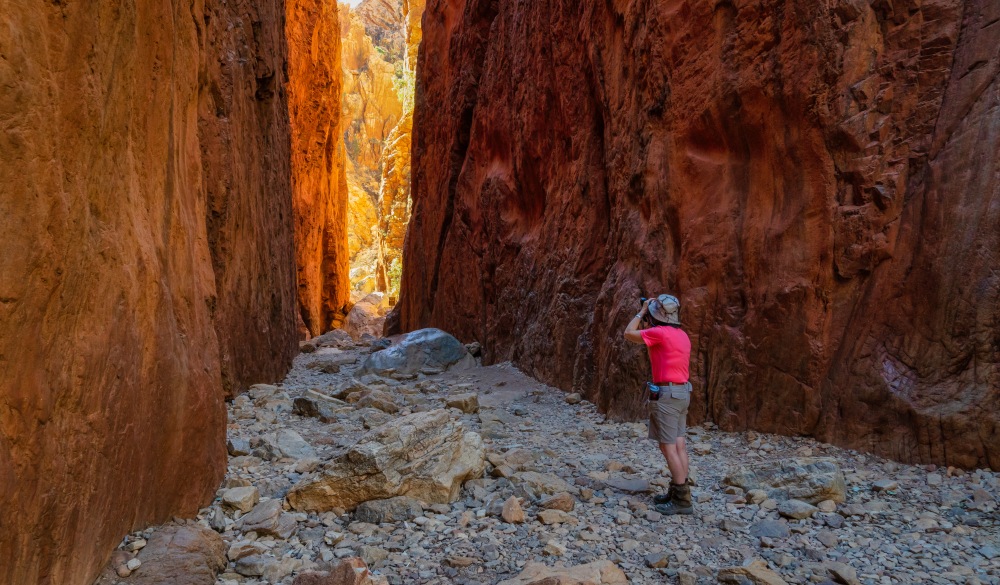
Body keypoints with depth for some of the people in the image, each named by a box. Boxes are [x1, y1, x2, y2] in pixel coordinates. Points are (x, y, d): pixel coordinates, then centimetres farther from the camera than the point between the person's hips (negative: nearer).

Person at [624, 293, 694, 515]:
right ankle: (678, 492, 16)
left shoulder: (660, 333, -15)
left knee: (668, 447, -5)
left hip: (666, 394, -9)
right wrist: (649, 320, 23)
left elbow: (629, 334, -3)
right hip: (682, 393, 9)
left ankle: (682, 499, -3)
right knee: (678, 444, 10)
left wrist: (642, 312, 6)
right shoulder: (682, 335, 11)